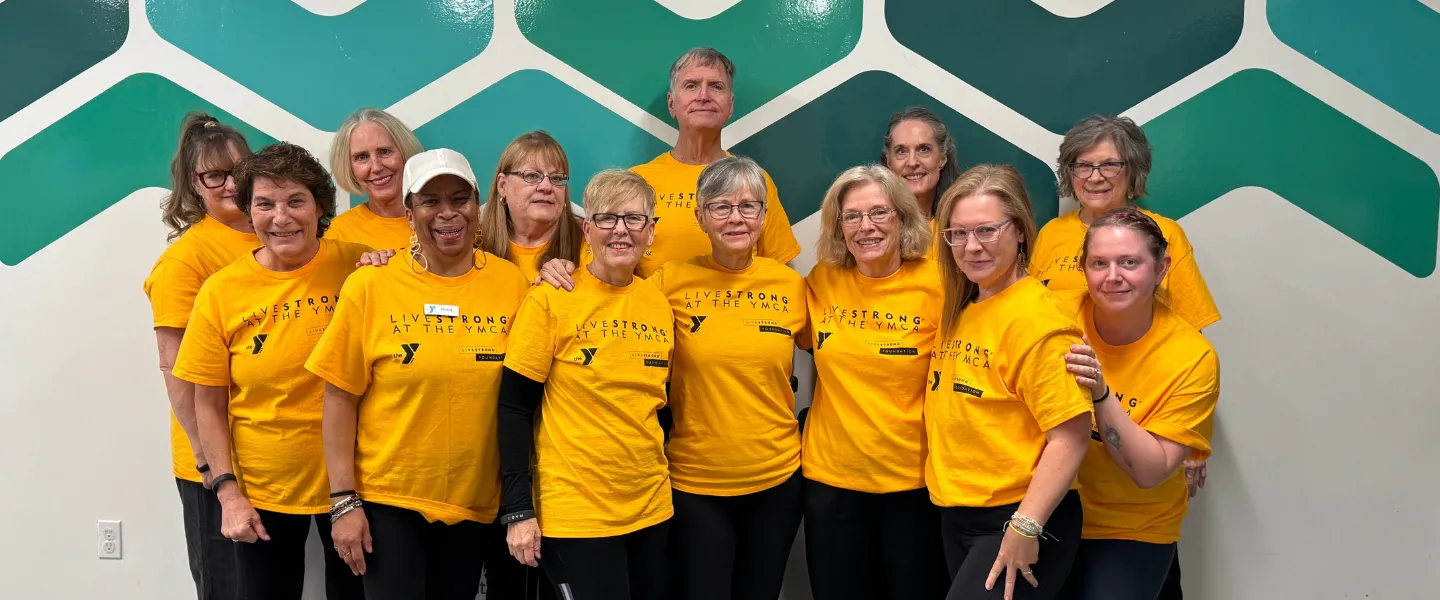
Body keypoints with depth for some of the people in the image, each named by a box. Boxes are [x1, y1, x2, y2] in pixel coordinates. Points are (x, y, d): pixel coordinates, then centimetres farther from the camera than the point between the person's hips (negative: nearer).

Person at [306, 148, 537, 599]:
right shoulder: (370, 286, -8)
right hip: (388, 499, -2)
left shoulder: (512, 283, -4)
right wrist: (344, 500, -7)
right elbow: (340, 397, -4)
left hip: (479, 503, 2)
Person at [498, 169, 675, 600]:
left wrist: (660, 484, 11)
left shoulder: (660, 303, 4)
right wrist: (518, 508, -13)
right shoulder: (550, 299, -11)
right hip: (574, 511, -5)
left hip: (652, 507, 5)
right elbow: (514, 408, -10)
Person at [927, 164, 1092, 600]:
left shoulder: (1036, 317, -17)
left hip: (1017, 520, -8)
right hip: (957, 517, 8)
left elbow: (1070, 436, -21)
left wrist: (1025, 526, -22)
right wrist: (948, 489, 8)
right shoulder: (960, 312, 7)